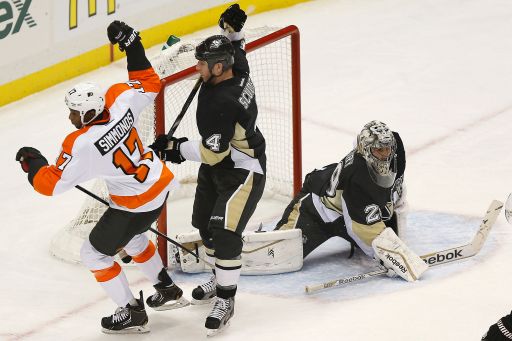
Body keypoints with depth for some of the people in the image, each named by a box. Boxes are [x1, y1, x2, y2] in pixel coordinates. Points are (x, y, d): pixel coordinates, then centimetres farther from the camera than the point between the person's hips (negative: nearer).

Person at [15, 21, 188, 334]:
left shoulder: (82, 145, -30)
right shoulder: (120, 100, -14)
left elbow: (51, 184, -23)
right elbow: (150, 85, 6)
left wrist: (33, 163, -5)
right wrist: (133, 46, 5)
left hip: (136, 204, -8)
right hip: (160, 183, 8)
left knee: (95, 253, 10)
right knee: (130, 235, 34)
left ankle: (132, 314, 20)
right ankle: (168, 291, 45)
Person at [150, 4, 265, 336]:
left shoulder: (222, 103, -34)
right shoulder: (238, 70, -7)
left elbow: (212, 153, -30)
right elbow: (236, 49, 20)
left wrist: (176, 147, -18)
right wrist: (233, 29, 3)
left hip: (243, 172, -11)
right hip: (217, 168, 11)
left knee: (224, 231, -16)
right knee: (206, 223, 19)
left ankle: (226, 300, -4)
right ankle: (220, 280, 40)